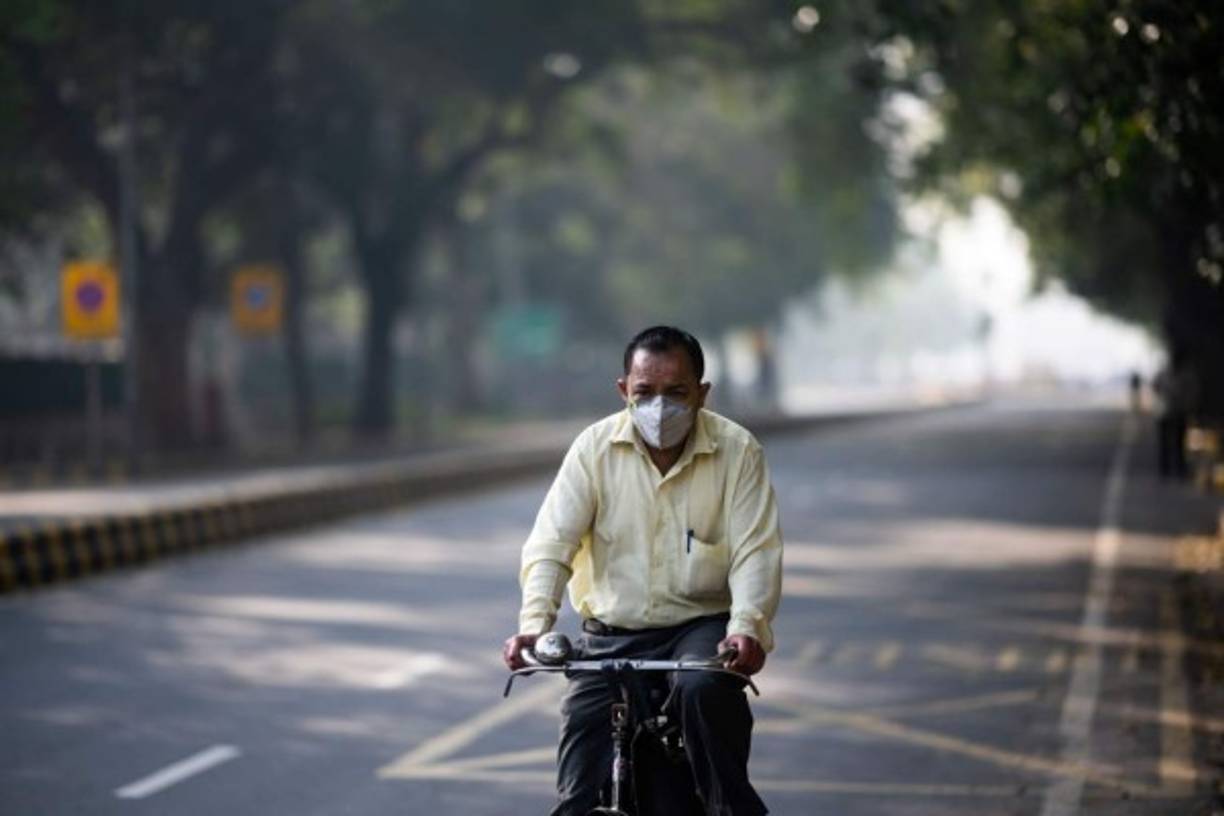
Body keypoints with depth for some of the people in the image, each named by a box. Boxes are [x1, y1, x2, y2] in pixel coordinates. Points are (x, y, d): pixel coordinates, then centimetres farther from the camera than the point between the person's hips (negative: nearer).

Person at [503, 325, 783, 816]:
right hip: (611, 634, 2)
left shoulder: (737, 450, -3)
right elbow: (550, 544, -6)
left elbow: (755, 551, -10)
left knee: (704, 690, -32)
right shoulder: (595, 448, 0)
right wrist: (535, 623, -24)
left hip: (702, 624, -2)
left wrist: (747, 627, -29)